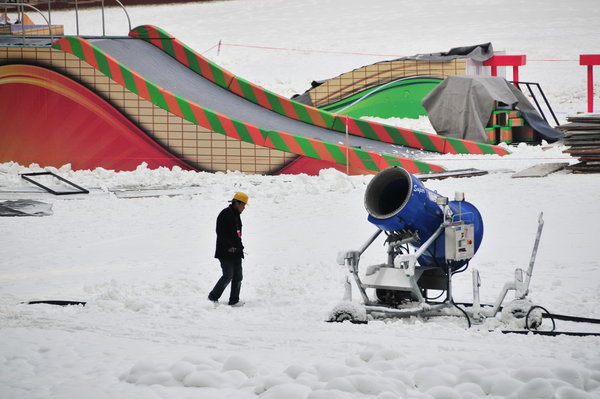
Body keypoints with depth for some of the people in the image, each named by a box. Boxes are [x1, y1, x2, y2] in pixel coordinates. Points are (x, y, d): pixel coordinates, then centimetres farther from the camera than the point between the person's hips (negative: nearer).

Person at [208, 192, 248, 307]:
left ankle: (234, 300, 12)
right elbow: (221, 233, -19)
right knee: (228, 276, -12)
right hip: (225, 253, -9)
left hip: (236, 252, 9)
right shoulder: (225, 214, -12)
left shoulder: (236, 215, 17)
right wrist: (228, 247, -23)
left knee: (238, 276, 6)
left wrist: (239, 247, 16)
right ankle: (213, 297, 1)